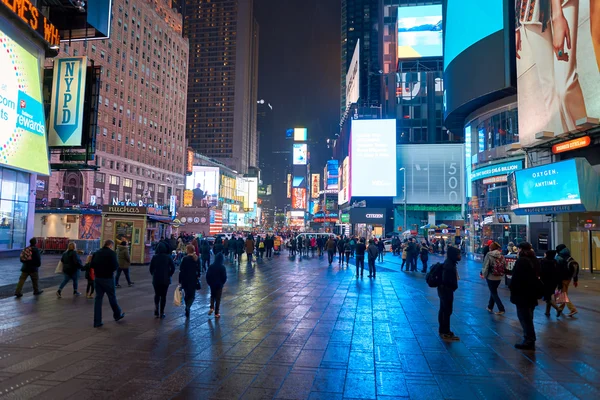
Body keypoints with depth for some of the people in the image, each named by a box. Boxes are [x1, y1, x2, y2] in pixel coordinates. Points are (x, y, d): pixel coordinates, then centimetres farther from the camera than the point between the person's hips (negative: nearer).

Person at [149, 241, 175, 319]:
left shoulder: (155, 257, -4)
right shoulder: (168, 257, -6)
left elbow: (151, 268, -3)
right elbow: (173, 267, -9)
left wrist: (153, 274, 13)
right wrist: (169, 275, 4)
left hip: (156, 279, 1)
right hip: (165, 279, -1)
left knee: (157, 294, 19)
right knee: (163, 295, 8)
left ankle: (156, 308, -3)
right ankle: (161, 313, 9)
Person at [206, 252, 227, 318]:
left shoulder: (211, 266, -7)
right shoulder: (222, 267, -15)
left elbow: (207, 275, -3)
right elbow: (224, 277, -11)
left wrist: (209, 282, 11)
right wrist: (222, 283, 7)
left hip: (212, 284, 2)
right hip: (219, 285, -2)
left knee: (212, 296, 24)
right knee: (218, 298, 8)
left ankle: (212, 308, 4)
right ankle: (216, 313, 10)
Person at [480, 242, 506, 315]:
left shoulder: (489, 255, -14)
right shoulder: (501, 256, -3)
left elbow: (485, 267, -15)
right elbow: (505, 266, 0)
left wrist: (484, 275, 1)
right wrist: (501, 274, 14)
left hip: (491, 277, -5)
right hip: (499, 278, 5)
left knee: (494, 293, 8)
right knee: (493, 291, 20)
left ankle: (501, 309, 3)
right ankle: (490, 307, 30)